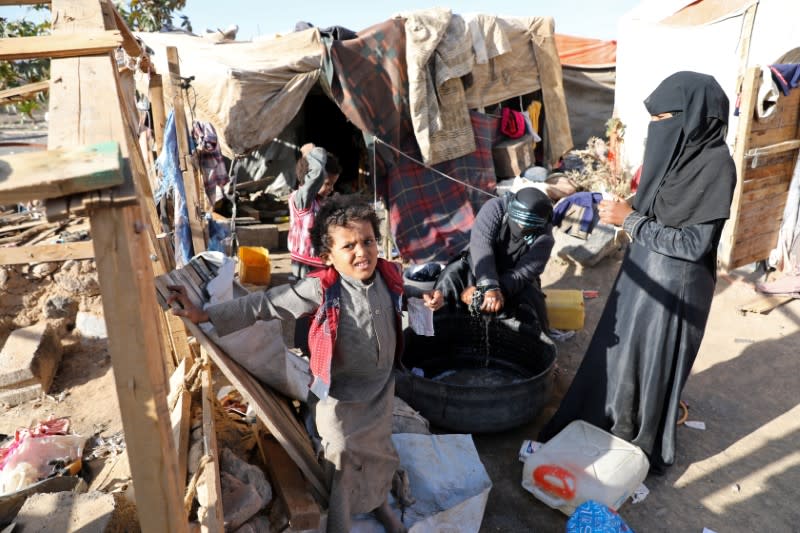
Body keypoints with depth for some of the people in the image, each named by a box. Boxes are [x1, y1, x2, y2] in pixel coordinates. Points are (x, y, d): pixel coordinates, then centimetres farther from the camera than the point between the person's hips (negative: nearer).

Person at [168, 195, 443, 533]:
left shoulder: (389, 277, -13)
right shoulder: (321, 289, -27)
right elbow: (264, 304, -24)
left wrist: (425, 303, -6)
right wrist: (207, 315, -26)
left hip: (381, 389, 5)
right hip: (340, 397, -5)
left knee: (380, 453, 26)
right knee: (342, 461, 12)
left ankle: (379, 502, 57)